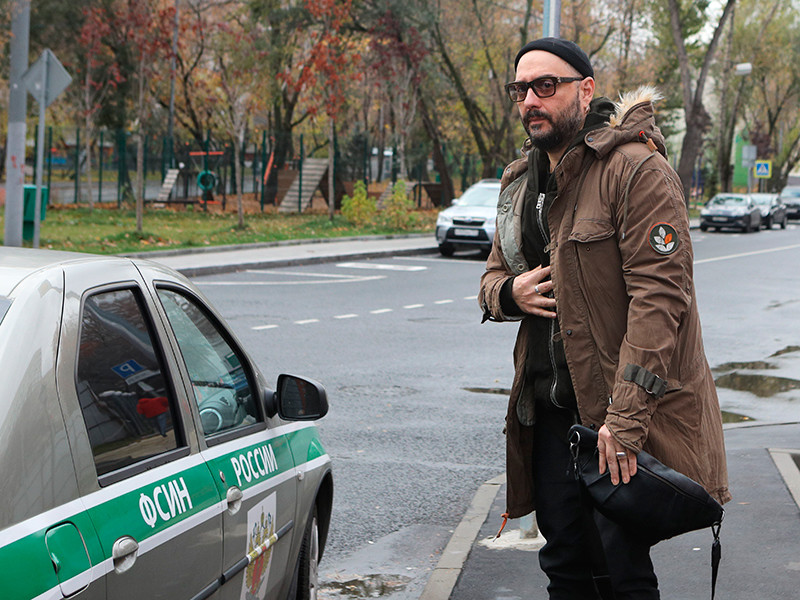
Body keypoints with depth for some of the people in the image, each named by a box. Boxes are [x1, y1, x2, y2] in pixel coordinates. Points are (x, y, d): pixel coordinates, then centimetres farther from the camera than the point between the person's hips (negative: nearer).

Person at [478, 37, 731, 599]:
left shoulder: (637, 169, -13)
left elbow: (659, 294, -20)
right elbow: (493, 276, 25)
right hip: (548, 409, 7)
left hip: (625, 411, -7)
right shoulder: (520, 183, 13)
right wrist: (510, 292, -3)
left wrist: (625, 417, -26)